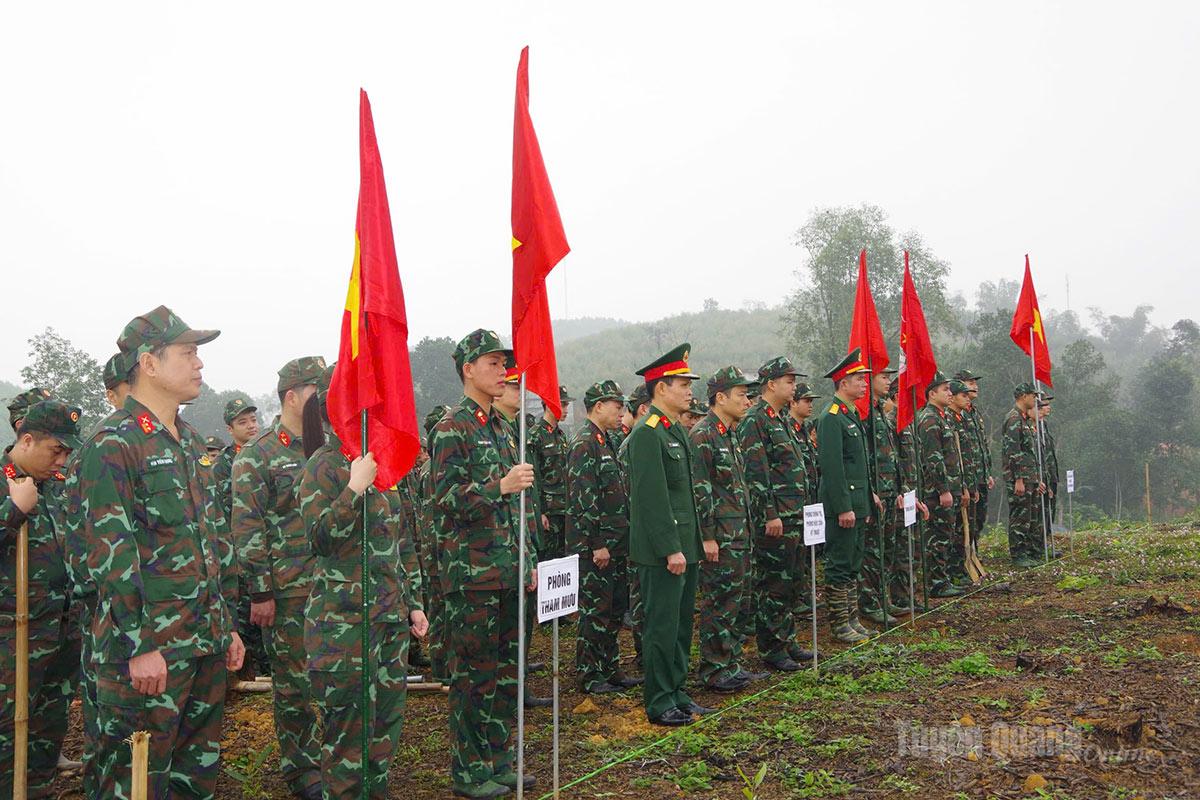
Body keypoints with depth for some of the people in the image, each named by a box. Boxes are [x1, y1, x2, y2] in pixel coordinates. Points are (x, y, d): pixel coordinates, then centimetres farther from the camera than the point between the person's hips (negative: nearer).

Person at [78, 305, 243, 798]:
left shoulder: (191, 443, 14)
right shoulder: (113, 443, -12)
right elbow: (111, 553, -18)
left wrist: (228, 624, 17)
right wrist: (140, 646, -19)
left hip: (207, 644, 8)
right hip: (147, 650, -8)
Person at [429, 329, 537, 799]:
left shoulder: (503, 428, 15)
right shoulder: (451, 430, -9)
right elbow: (446, 500, -15)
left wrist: (529, 561, 17)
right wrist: (499, 486, -26)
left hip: (508, 571, 8)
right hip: (471, 574, -8)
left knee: (507, 668, 13)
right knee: (473, 672, 0)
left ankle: (499, 759, 26)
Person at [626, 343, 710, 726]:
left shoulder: (677, 431, 15)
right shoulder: (646, 434, -16)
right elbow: (652, 498, -21)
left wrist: (692, 544, 18)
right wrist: (670, 549, -21)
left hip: (685, 546, 10)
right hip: (662, 551, -9)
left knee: (681, 623, 16)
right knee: (662, 626, 0)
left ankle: (676, 693, 27)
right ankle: (659, 702, 11)